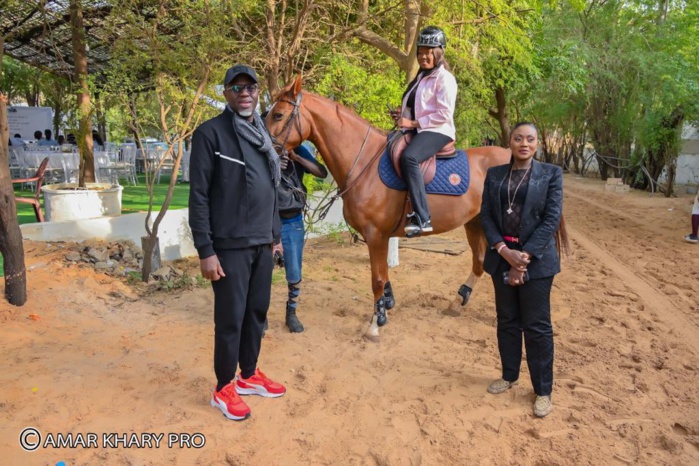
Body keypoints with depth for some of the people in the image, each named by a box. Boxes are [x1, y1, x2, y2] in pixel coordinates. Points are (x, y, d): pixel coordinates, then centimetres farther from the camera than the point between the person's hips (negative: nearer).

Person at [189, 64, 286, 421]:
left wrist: (275, 235, 17)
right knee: (231, 318, 2)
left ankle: (249, 375, 33)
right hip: (231, 246, -7)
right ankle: (223, 389, 20)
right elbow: (198, 195, -13)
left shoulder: (262, 134, 13)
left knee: (257, 312, 15)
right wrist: (205, 251, -16)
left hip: (262, 244, 7)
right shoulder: (210, 133, -9)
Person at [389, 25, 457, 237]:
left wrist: (414, 123, -17)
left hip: (438, 132, -10)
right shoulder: (421, 76, 20)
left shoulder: (444, 78, -6)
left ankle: (422, 218, -39)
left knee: (408, 157, -37)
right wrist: (403, 114, 10)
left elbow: (444, 114, -16)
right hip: (417, 130, 10)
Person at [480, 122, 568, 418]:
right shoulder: (494, 175, 7)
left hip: (536, 259, -3)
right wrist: (504, 250, -13)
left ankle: (543, 391, 18)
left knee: (537, 327, 3)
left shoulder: (551, 174, -2)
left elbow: (551, 219, -9)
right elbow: (486, 216, 1)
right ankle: (509, 376, 33)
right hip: (501, 257, 3)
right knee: (507, 321, 15)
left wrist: (524, 257, -17)